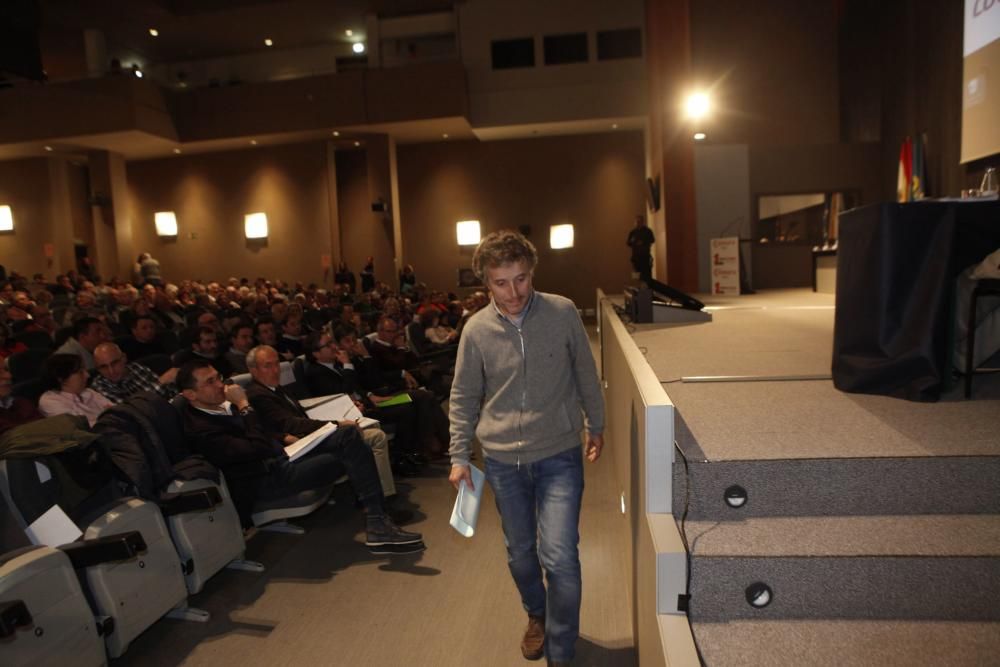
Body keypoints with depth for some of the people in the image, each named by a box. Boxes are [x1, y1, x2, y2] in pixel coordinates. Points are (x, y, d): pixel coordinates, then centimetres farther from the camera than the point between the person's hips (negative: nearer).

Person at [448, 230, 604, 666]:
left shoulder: (563, 312, -9)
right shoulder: (476, 329, -6)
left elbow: (585, 374, 5)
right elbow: (464, 397, 4)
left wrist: (596, 426, 13)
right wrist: (459, 456, 3)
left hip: (560, 455, -2)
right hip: (503, 460, 2)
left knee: (559, 557, -9)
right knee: (520, 553, 17)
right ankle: (536, 616, 48)